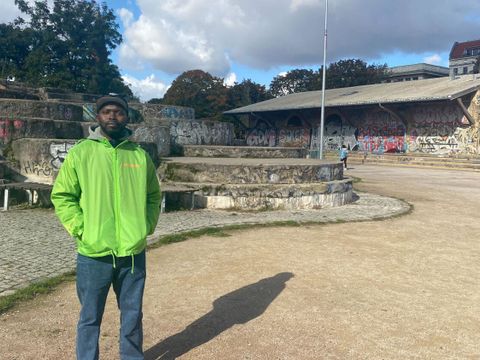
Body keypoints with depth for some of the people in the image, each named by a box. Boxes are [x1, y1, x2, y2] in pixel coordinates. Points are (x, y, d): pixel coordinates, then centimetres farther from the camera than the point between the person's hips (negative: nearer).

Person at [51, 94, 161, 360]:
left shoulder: (139, 155, 5)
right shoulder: (80, 152, -3)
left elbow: (153, 195, 13)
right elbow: (61, 195, -1)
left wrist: (147, 226, 1)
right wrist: (81, 230, -10)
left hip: (134, 253, 3)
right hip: (94, 254, -2)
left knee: (132, 315, 17)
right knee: (90, 317, 12)